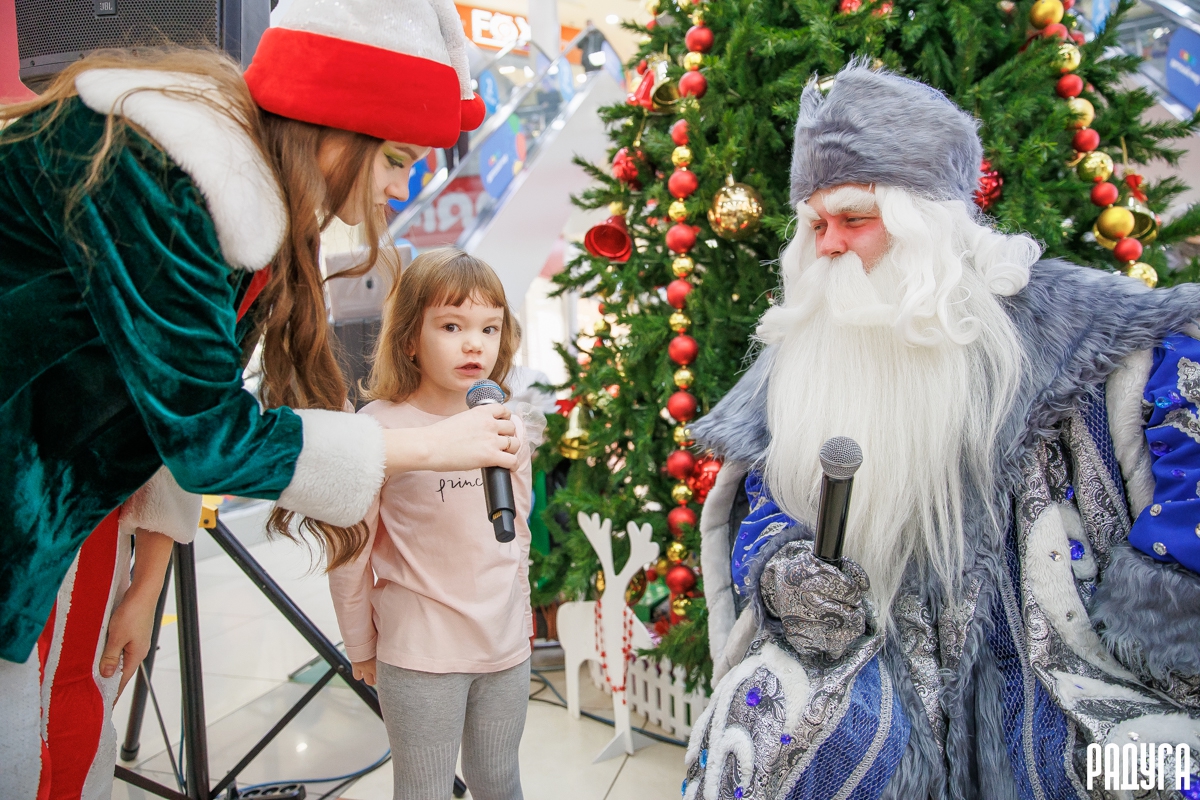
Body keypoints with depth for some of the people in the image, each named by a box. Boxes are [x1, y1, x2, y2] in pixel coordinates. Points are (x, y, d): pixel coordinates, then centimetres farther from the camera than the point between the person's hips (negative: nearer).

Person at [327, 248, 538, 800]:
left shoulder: (512, 427, 0)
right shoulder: (379, 427, -15)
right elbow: (349, 552, -7)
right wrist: (361, 649, 0)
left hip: (507, 648, 5)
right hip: (419, 654, -4)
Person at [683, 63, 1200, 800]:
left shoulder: (1041, 311, -2)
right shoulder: (799, 351, 9)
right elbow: (754, 498, 15)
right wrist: (779, 569, -7)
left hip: (1023, 667, -1)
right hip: (855, 654, 2)